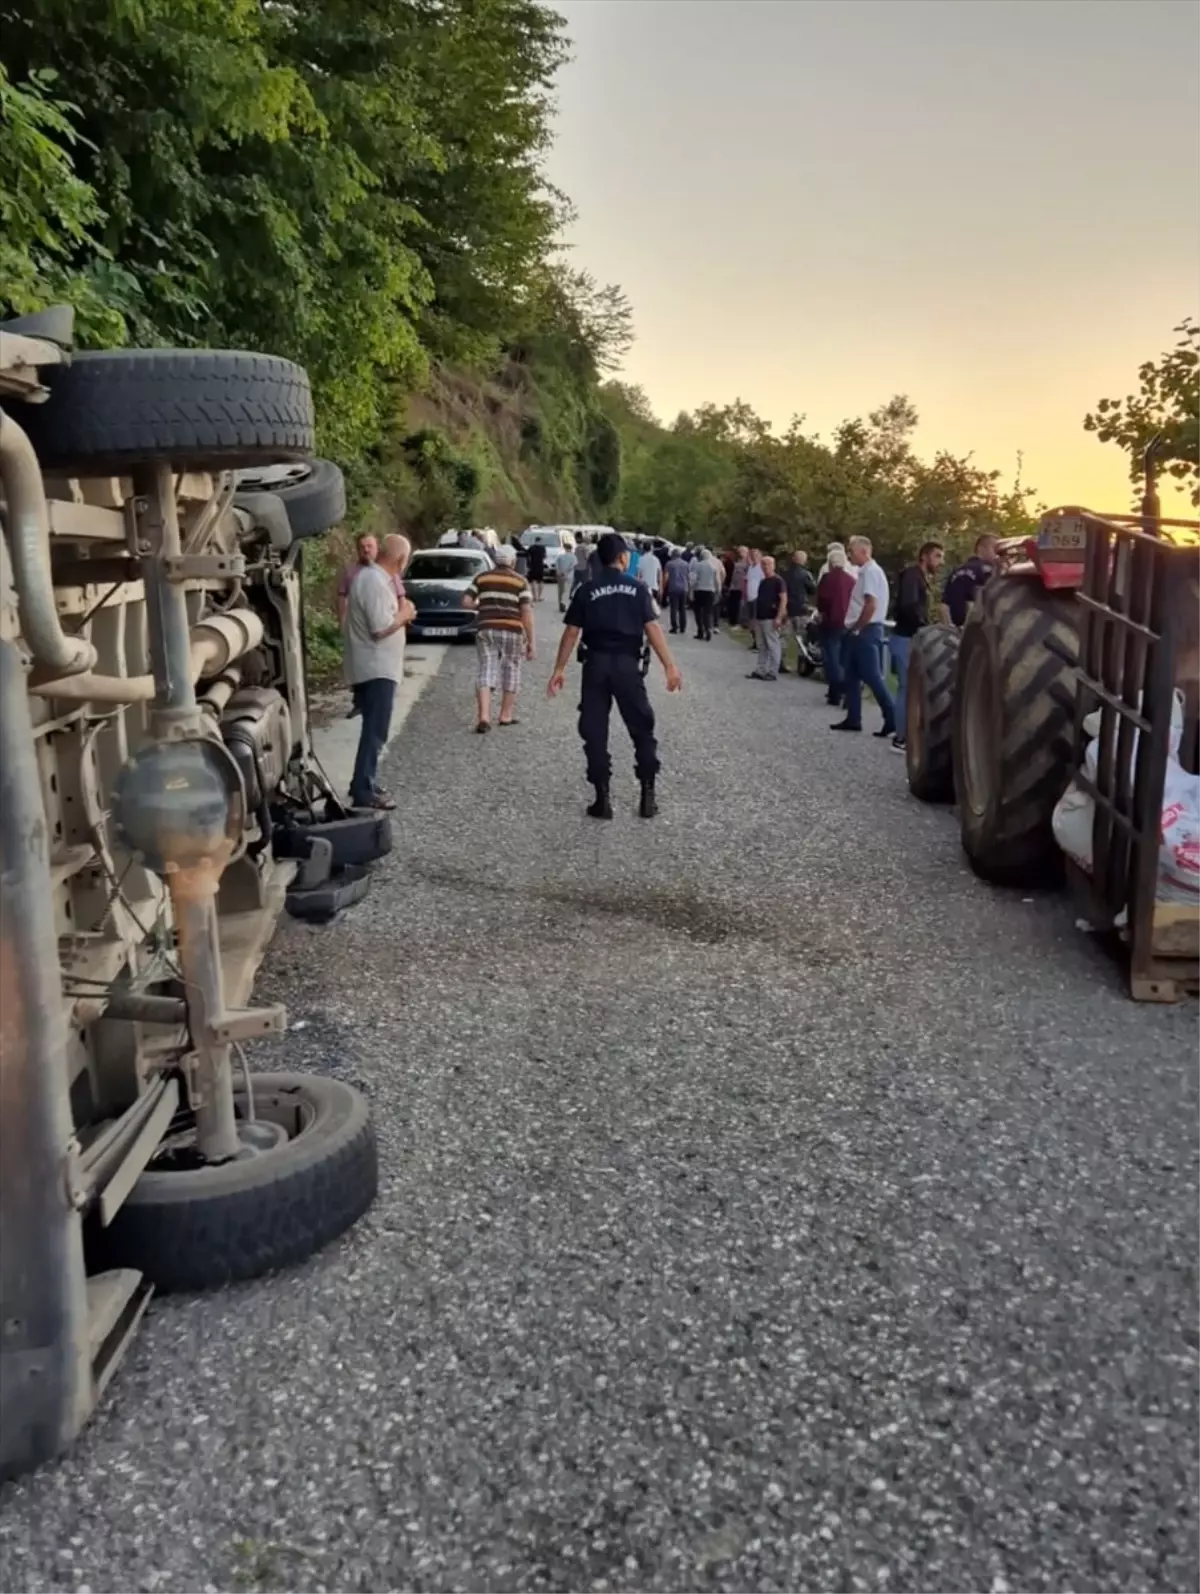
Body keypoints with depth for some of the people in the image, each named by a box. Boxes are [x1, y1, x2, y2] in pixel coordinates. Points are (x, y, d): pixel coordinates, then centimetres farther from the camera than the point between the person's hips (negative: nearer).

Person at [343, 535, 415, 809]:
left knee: (373, 730, 17)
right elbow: (380, 628, -24)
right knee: (375, 732, -7)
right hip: (377, 668, -10)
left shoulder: (371, 576, 13)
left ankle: (364, 784, 23)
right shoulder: (375, 582, -20)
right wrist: (404, 614, -9)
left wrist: (400, 611, 6)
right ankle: (363, 791, -6)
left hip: (373, 667, 10)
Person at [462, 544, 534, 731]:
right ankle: (506, 716, 22)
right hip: (512, 632, -2)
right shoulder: (520, 581, 1)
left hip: (486, 630, 2)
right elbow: (527, 612, -7)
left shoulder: (482, 577, 8)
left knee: (485, 672, 0)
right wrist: (530, 641, -3)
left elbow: (466, 602, 4)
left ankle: (483, 717, -15)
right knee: (511, 671, 14)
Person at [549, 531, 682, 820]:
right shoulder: (637, 588, 1)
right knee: (642, 729, 11)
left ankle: (603, 798, 5)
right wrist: (669, 666, -8)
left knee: (595, 733, 6)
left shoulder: (587, 591, 4)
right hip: (627, 664, 0)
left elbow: (571, 632, 1)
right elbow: (652, 628, -7)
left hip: (596, 664, 1)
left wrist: (559, 670, 6)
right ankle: (648, 796, 10)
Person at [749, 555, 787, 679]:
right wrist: (755, 615, 18)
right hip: (760, 618, 8)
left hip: (771, 619, -8)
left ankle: (772, 672, -2)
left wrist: (779, 617, -21)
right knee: (762, 646, 10)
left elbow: (784, 599, -14)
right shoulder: (762, 581, 17)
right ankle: (761, 670, 14)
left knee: (773, 646, -4)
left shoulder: (778, 581, -8)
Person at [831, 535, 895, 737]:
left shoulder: (871, 571, -15)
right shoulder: (865, 572, 15)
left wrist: (857, 629, -16)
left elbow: (871, 604, -24)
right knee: (852, 676, 13)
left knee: (872, 677, -9)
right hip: (860, 631, 10)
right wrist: (854, 629, 14)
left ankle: (893, 720, -7)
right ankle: (853, 719, 18)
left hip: (866, 631, -10)